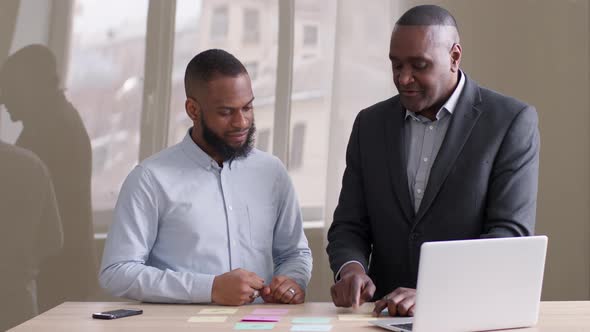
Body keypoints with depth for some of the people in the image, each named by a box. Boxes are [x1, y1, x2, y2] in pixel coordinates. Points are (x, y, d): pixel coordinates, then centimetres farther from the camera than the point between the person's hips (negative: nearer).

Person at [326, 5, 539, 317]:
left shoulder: (511, 121, -6)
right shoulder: (371, 124, 6)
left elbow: (511, 235, -13)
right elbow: (349, 228, 6)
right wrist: (351, 270, -17)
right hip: (388, 313, 3)